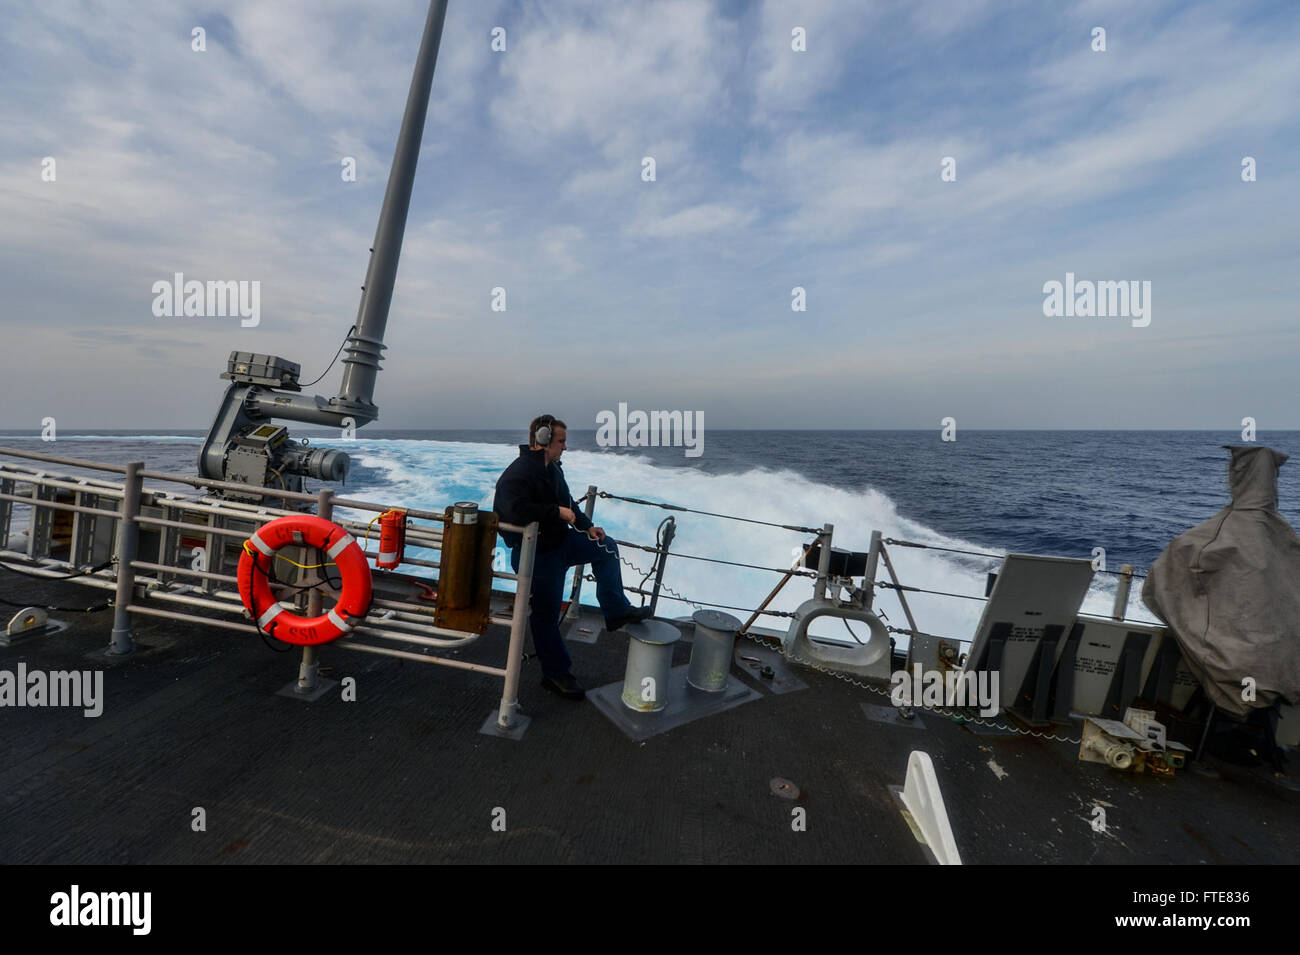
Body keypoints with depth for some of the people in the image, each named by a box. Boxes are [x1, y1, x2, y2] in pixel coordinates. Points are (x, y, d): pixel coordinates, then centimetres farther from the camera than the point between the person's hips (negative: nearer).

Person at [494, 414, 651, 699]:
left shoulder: (552, 468, 8)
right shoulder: (518, 473, -23)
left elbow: (567, 502, 18)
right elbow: (516, 510, -38)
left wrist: (587, 526, 6)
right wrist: (557, 512, -28)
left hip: (560, 541, 9)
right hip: (537, 555, -9)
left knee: (606, 547, 12)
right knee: (547, 614, 4)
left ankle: (616, 611, 15)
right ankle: (555, 674, 23)